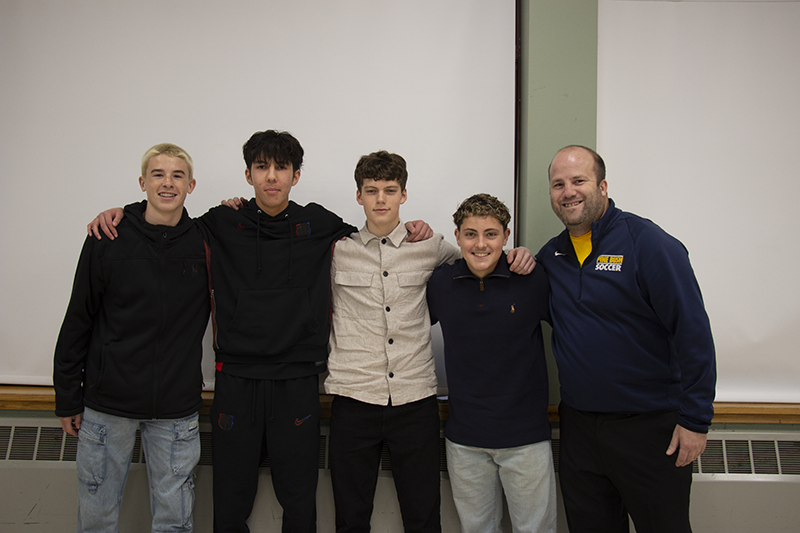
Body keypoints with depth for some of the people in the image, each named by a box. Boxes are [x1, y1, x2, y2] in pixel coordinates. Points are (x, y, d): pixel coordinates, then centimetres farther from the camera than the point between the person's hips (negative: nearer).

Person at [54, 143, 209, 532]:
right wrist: (68, 397, 3)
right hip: (107, 403, 0)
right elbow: (78, 321, 2)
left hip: (177, 410, 1)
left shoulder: (206, 241, -1)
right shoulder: (108, 239, -3)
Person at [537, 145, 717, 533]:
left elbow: (693, 330, -15)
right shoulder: (550, 255, 5)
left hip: (650, 426, -5)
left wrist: (696, 418, -16)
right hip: (578, 424, 5)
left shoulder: (646, 242, -14)